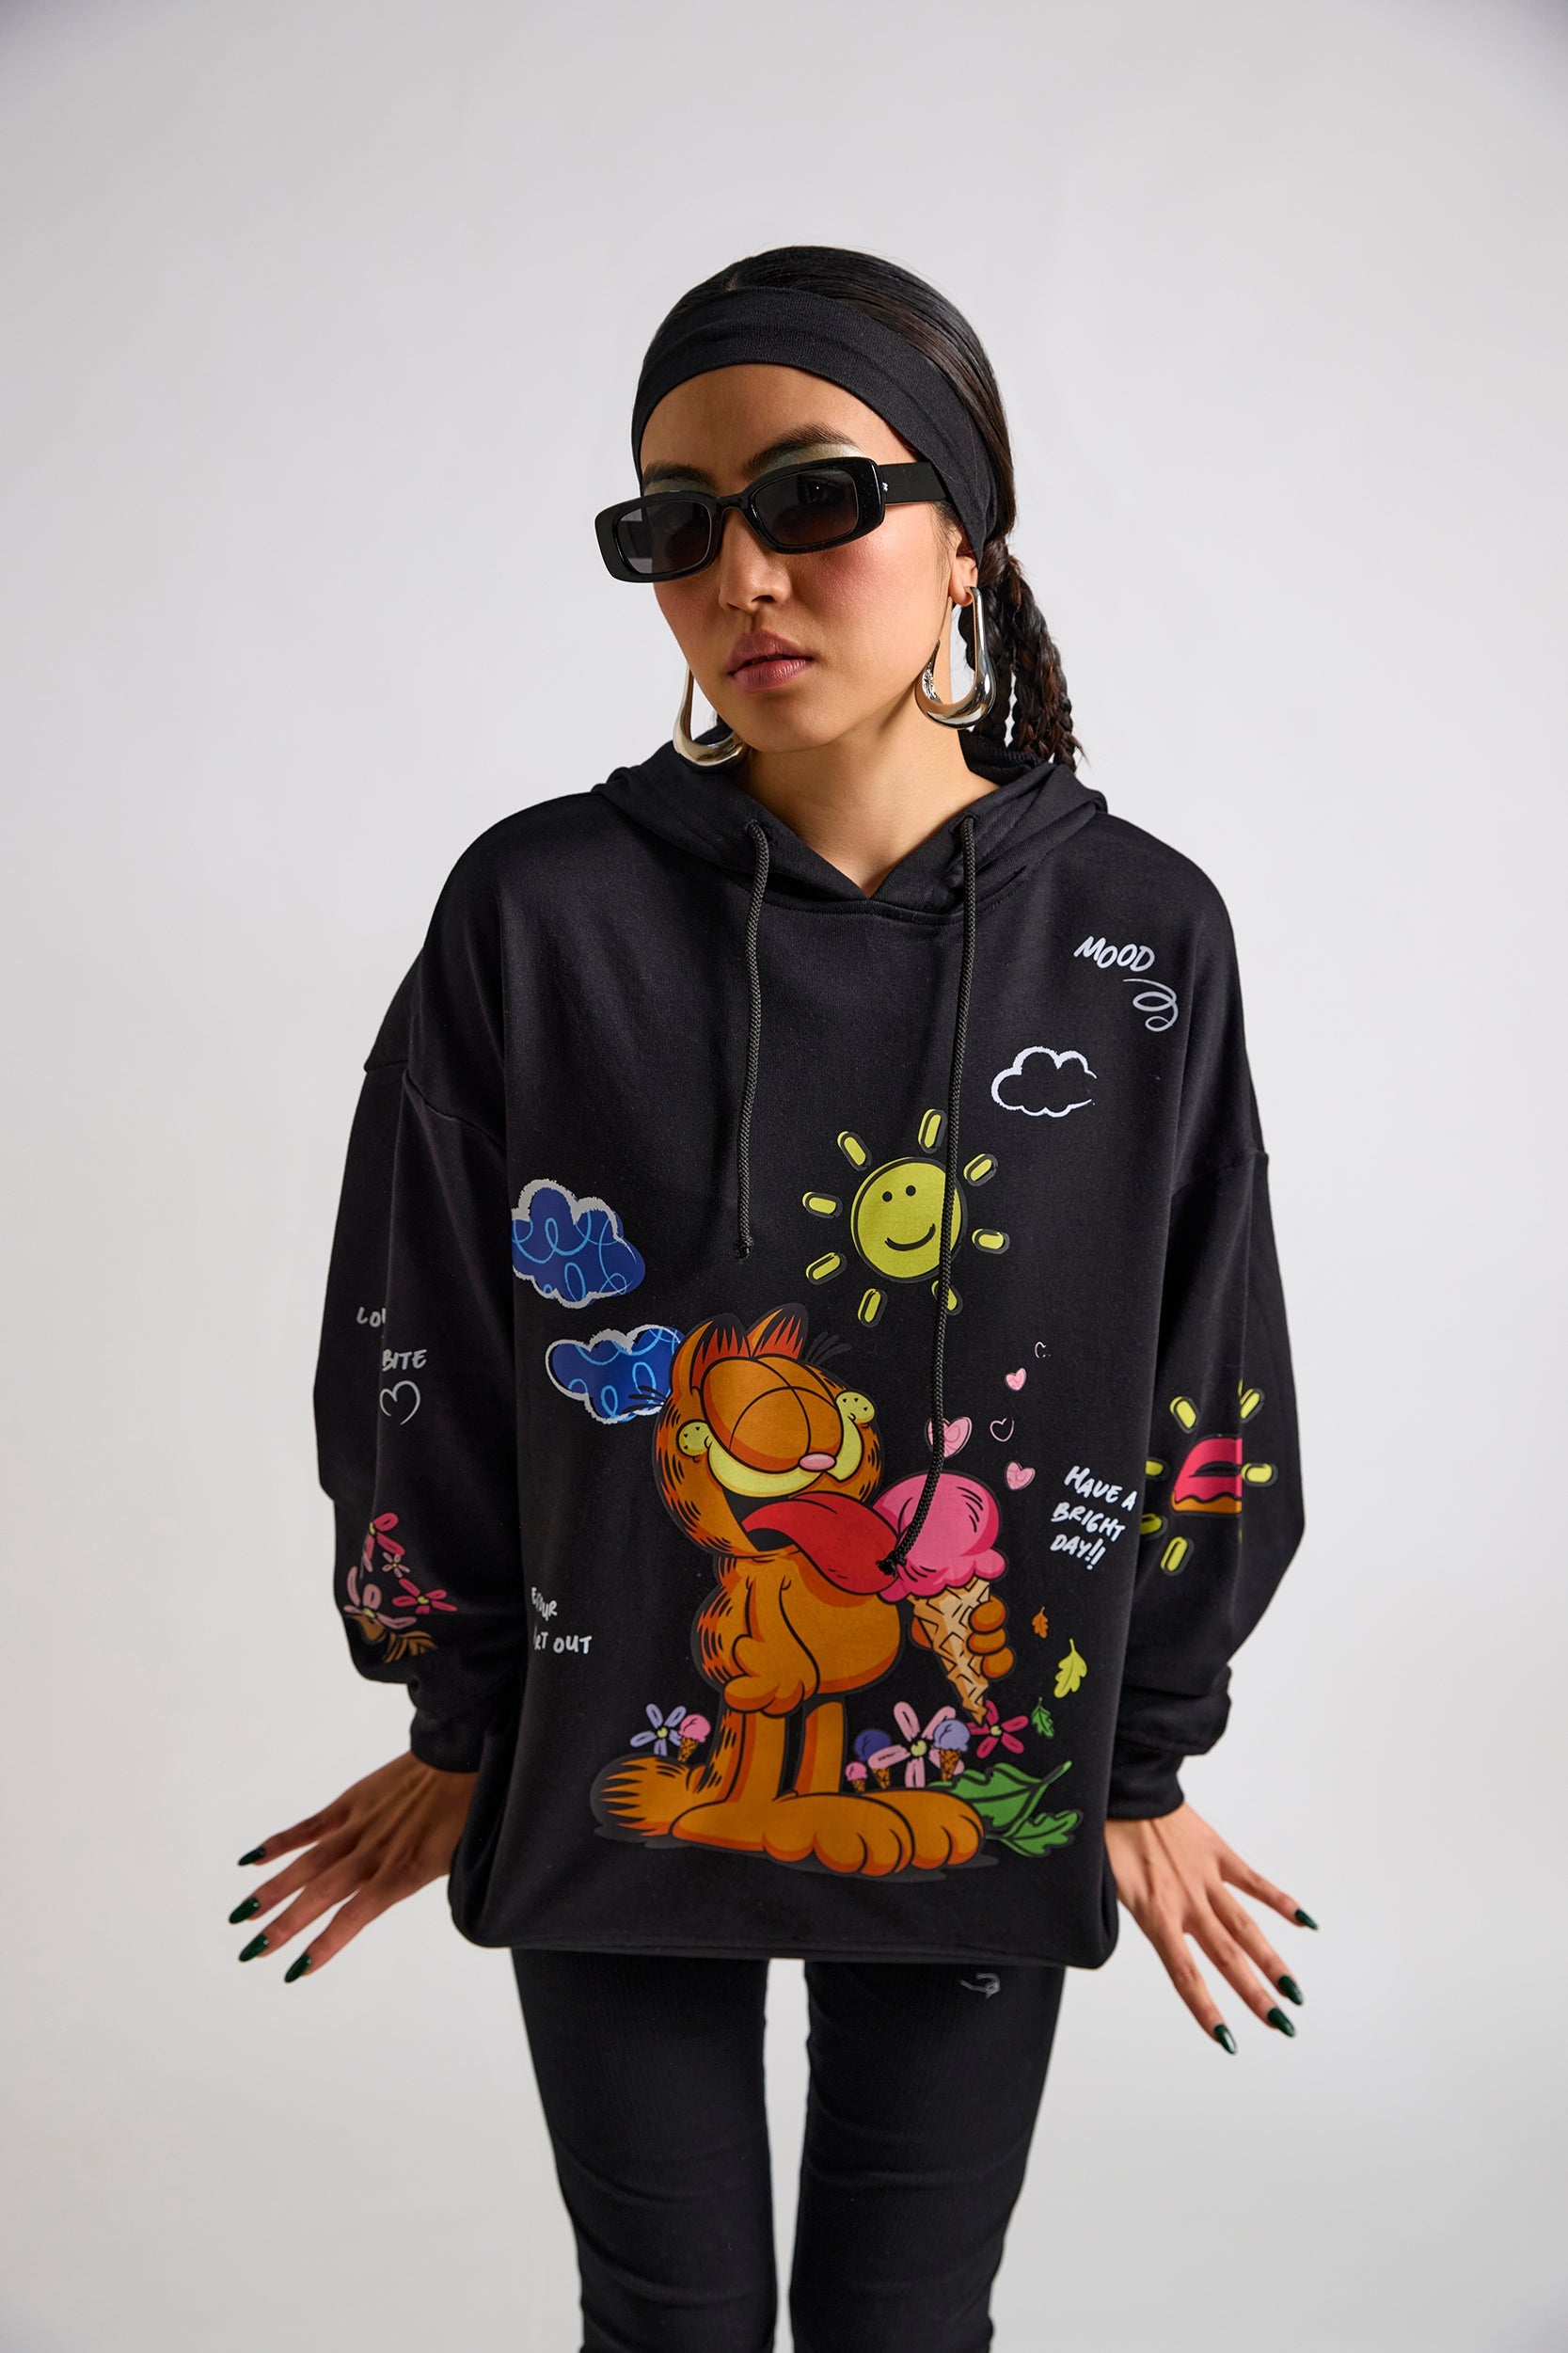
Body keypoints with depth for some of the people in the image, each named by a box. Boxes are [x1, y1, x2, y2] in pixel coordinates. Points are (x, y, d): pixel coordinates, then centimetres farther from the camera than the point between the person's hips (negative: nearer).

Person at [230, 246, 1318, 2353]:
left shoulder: (1143, 934, -8)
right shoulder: (542, 911, -12)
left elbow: (1205, 1390, -1)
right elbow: (420, 1359, -4)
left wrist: (1146, 1763, 5)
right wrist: (459, 1725, 4)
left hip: (985, 1792, 1)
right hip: (615, 1784, 0)